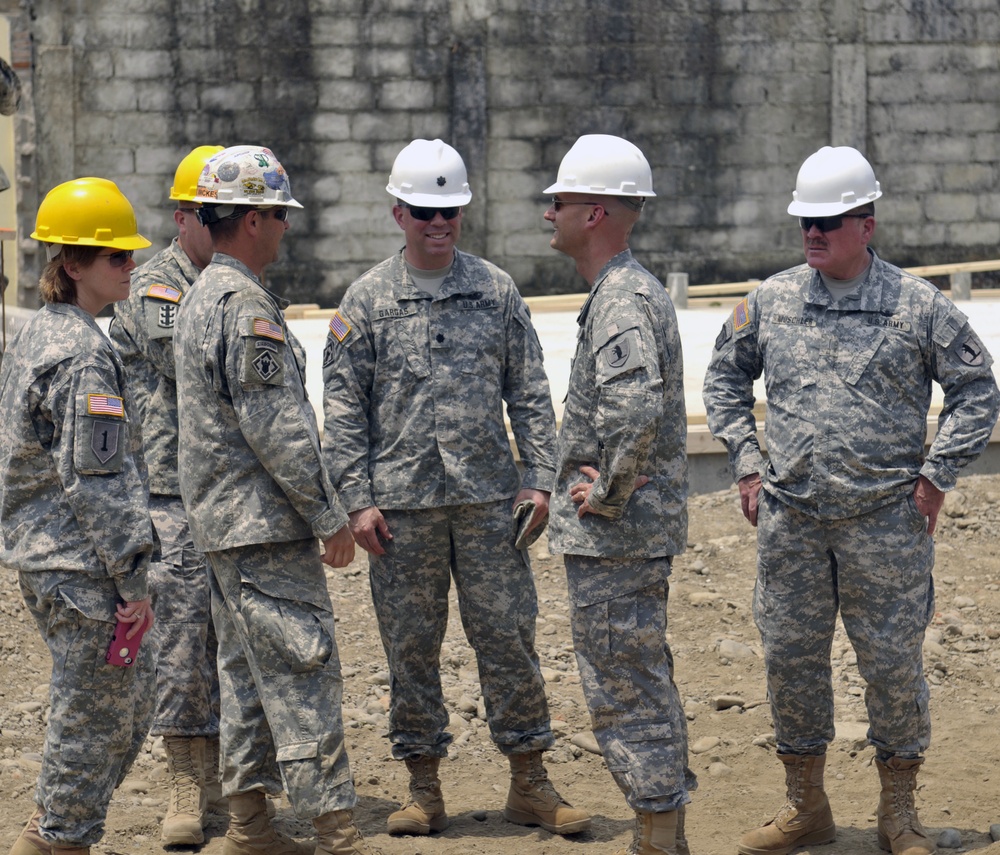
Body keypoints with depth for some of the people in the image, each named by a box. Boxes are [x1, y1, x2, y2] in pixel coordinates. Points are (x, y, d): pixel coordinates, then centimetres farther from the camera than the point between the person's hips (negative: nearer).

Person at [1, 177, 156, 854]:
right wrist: (132, 579, -17)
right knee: (95, 720, 0)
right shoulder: (83, 354, -17)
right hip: (82, 569, -10)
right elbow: (97, 479, -21)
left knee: (129, 707, 17)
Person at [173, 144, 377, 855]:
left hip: (221, 521, 10)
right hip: (266, 525, -10)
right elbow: (276, 429, -21)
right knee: (304, 671, -10)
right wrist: (329, 515, -14)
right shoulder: (247, 307, -17)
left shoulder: (200, 298, 15)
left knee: (248, 670, 14)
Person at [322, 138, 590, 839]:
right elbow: (344, 406, 2)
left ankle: (529, 782, 10)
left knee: (509, 637, 2)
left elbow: (529, 393, 9)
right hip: (402, 503, -1)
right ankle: (424, 789, 13)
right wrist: (357, 499, -5)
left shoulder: (496, 291, 7)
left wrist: (538, 478, 1)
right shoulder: (367, 300, 3)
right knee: (411, 647, 4)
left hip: (488, 498, 1)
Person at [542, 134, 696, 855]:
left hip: (613, 534, -11)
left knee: (624, 688, -5)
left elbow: (635, 408, -35)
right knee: (644, 681, 16)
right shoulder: (635, 289, 15)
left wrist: (607, 496, -22)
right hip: (643, 527, 11)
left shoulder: (622, 299, -18)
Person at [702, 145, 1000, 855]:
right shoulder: (770, 301, 6)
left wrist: (935, 476, -3)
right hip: (790, 520, 3)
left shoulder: (918, 305, -2)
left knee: (893, 663, 2)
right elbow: (725, 379, 19)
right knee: (790, 657, 7)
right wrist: (748, 464, 9)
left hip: (886, 522, -3)